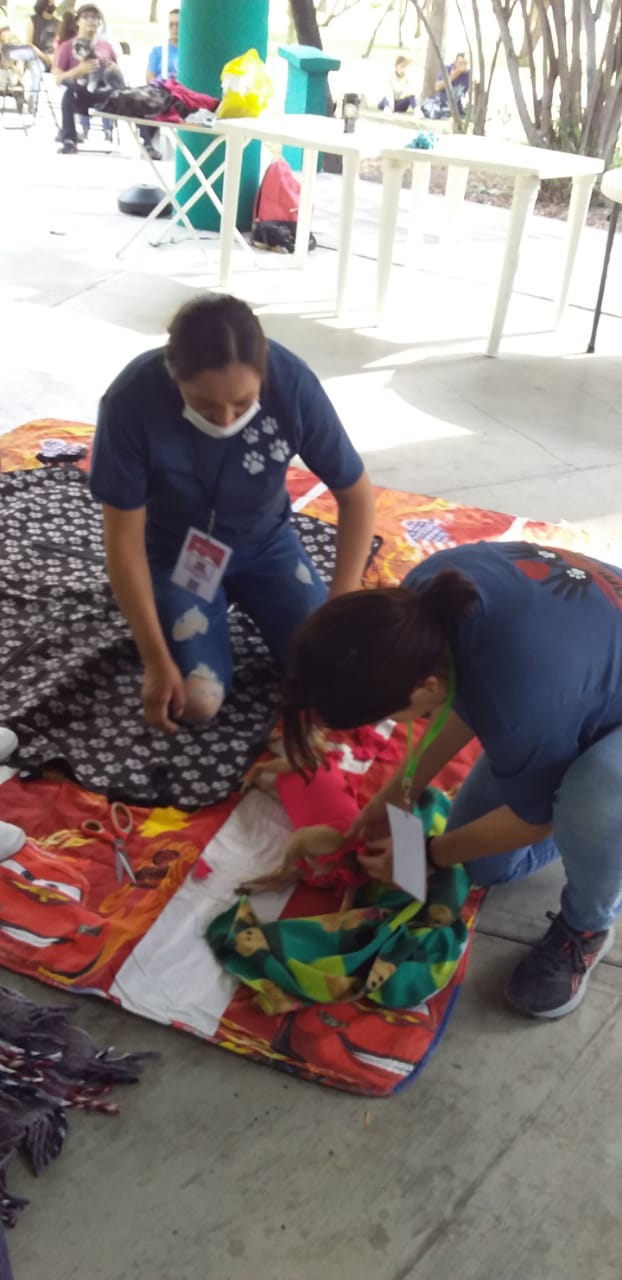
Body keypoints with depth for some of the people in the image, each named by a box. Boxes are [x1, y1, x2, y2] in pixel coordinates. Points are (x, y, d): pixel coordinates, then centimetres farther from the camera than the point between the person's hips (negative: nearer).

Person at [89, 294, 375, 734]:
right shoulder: (132, 399, -31)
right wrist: (157, 661, -21)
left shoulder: (294, 383, -27)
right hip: (175, 552, -1)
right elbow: (123, 538, -22)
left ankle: (244, 597, 17)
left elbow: (357, 496, -14)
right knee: (198, 700, -17)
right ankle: (165, 603, 14)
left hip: (265, 542, 2)